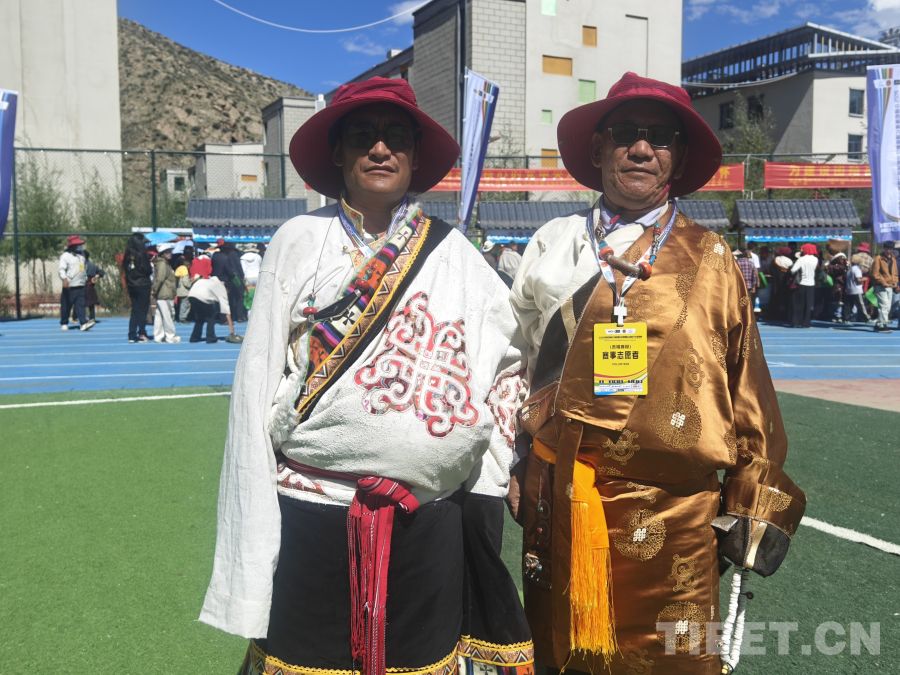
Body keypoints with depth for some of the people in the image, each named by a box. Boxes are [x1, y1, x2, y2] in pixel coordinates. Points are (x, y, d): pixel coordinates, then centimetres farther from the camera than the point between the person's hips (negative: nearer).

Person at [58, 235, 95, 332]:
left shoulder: (81, 256, 19)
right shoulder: (66, 255, -4)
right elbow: (62, 269, -14)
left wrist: (86, 280, 28)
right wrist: (64, 279, -28)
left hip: (81, 286, 5)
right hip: (70, 287, -5)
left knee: (80, 305, -3)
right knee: (66, 306, 2)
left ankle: (83, 323, -12)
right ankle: (64, 323, 14)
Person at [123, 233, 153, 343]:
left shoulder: (128, 255, 6)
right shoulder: (142, 254, -12)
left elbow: (125, 269, 9)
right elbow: (147, 270, -12)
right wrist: (152, 269, 7)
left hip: (131, 286, 6)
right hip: (143, 285, -6)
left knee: (134, 311, 12)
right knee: (142, 311, 0)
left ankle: (132, 336, 11)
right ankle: (141, 335, 2)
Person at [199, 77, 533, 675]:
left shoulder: (452, 252, 7)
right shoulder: (299, 242, 3)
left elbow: (508, 360, 14)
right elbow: (258, 384, 3)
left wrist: (487, 476, 7)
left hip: (429, 522, 2)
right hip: (313, 518, -1)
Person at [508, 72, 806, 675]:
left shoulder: (711, 259, 4)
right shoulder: (552, 245, 8)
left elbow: (748, 386, 4)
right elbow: (512, 360, 11)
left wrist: (755, 505, 3)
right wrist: (518, 476, 9)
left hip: (673, 514, -1)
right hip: (558, 505, 2)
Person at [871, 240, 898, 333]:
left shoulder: (893, 260, 15)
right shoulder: (879, 259, -5)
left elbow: (895, 273, 21)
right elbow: (875, 274, -10)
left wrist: (895, 283, 5)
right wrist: (883, 282, -16)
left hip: (890, 287, 7)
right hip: (881, 287, -7)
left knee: (887, 307, 7)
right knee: (884, 305, -15)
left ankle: (879, 324, 14)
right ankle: (882, 325, -13)